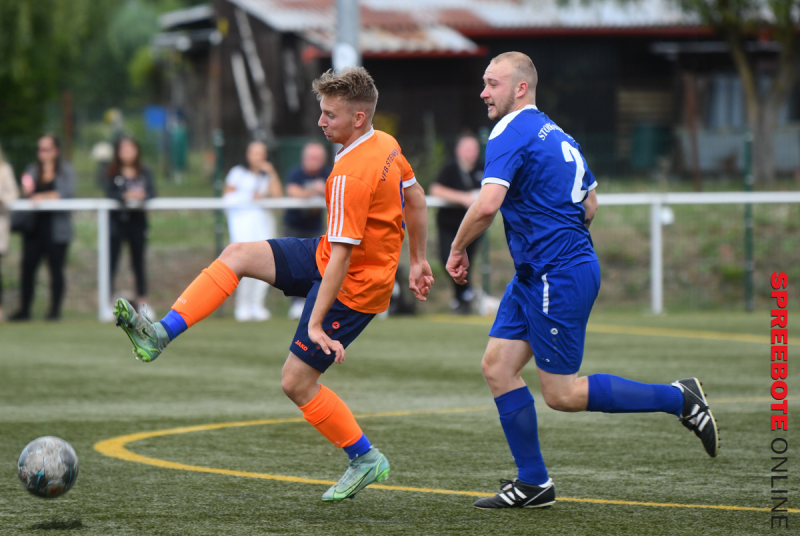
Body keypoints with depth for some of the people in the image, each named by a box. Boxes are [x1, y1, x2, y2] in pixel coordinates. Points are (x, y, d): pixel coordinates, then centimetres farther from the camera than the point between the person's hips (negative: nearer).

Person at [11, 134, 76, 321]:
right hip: (34, 226, 3)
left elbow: (67, 193, -10)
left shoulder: (66, 171, 4)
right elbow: (26, 195, 12)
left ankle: (55, 310, 5)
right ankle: (24, 309, 1)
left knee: (56, 269, 0)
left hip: (57, 227, -3)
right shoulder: (32, 171, 14)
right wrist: (26, 192, -11)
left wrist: (45, 196, -21)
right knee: (28, 267, -3)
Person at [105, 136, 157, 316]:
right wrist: (125, 196, -27)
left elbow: (152, 192, -2)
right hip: (116, 219, -2)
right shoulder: (112, 173, 1)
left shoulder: (145, 173, 8)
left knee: (138, 261, 7)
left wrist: (142, 196, -24)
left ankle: (142, 300, 14)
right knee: (112, 261, -5)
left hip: (137, 219, 2)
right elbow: (109, 193, -10)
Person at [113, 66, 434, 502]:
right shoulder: (386, 144, 0)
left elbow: (341, 257, -30)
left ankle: (366, 460, 10)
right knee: (237, 255, 0)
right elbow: (415, 200, 13)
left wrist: (316, 323, -28)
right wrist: (417, 260, 24)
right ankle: (162, 334, -4)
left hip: (354, 286, -10)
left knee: (296, 381, -4)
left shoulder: (350, 176, -29)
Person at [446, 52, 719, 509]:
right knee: (497, 365, 7)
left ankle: (678, 398, 3)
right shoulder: (556, 134, 15)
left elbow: (487, 205, -27)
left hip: (559, 278, -10)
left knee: (562, 394, -4)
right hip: (534, 275, 10)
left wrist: (458, 249, -11)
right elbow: (590, 204, 22)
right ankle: (533, 483, 9)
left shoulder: (510, 136, -15)